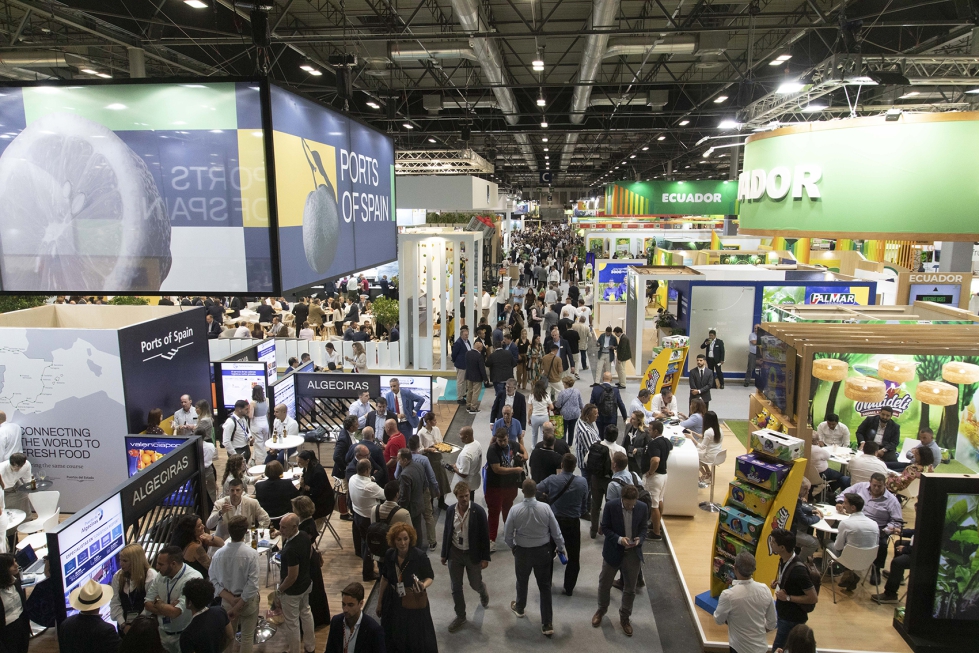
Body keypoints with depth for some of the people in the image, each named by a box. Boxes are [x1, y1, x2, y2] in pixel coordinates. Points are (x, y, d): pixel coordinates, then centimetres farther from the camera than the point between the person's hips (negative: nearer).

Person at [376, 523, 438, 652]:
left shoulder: (420, 556, -21)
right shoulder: (389, 555, -10)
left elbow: (430, 577, -11)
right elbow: (385, 578, 4)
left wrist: (423, 586, -33)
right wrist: (380, 601, 12)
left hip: (415, 602, -3)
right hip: (394, 601, 3)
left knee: (417, 637, 8)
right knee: (394, 636, 17)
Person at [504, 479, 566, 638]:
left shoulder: (515, 510, -20)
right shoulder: (545, 508, -17)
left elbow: (507, 535, -9)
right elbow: (556, 532, -7)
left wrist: (513, 547, 12)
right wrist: (561, 547, 12)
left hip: (522, 551, 0)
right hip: (543, 551, 0)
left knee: (522, 582, 25)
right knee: (545, 586, 13)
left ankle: (519, 608, 51)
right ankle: (547, 624, 15)